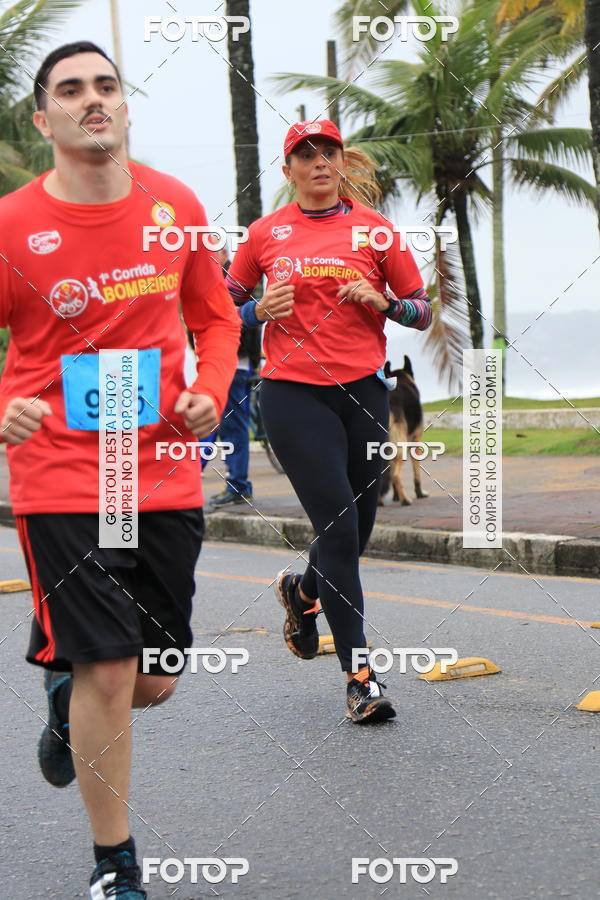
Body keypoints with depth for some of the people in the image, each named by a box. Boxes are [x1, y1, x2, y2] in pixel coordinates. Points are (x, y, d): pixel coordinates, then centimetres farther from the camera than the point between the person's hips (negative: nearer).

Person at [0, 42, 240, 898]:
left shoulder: (175, 206, 3)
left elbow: (215, 316, 16)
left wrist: (211, 392, -2)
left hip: (165, 475, 4)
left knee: (154, 681, 11)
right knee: (109, 672, -7)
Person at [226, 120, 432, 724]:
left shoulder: (373, 228, 6)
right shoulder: (266, 233, 5)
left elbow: (422, 312, 9)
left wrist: (382, 301, -10)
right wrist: (261, 310, -5)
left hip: (362, 389, 3)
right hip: (292, 394, -2)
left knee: (356, 529, 8)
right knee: (339, 527, -11)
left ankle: (302, 591, 43)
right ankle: (360, 676, -4)